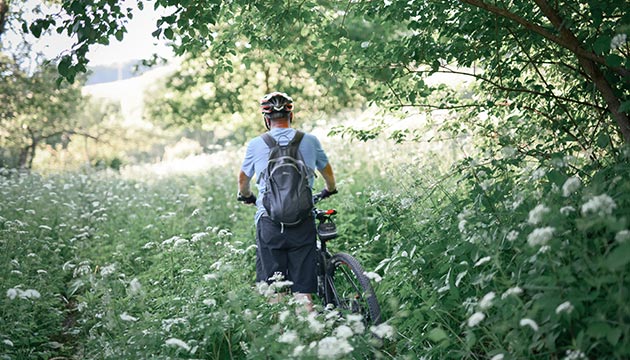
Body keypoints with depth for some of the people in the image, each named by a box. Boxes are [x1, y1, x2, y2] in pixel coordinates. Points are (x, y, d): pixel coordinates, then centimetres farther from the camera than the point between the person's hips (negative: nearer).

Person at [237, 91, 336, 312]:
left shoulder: (256, 145, 3)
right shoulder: (310, 141, 5)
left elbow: (243, 180, 21)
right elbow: (328, 174, 23)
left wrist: (246, 196, 42)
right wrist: (329, 190, 45)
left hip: (269, 222, -1)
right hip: (303, 224, 1)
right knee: (302, 292, 4)